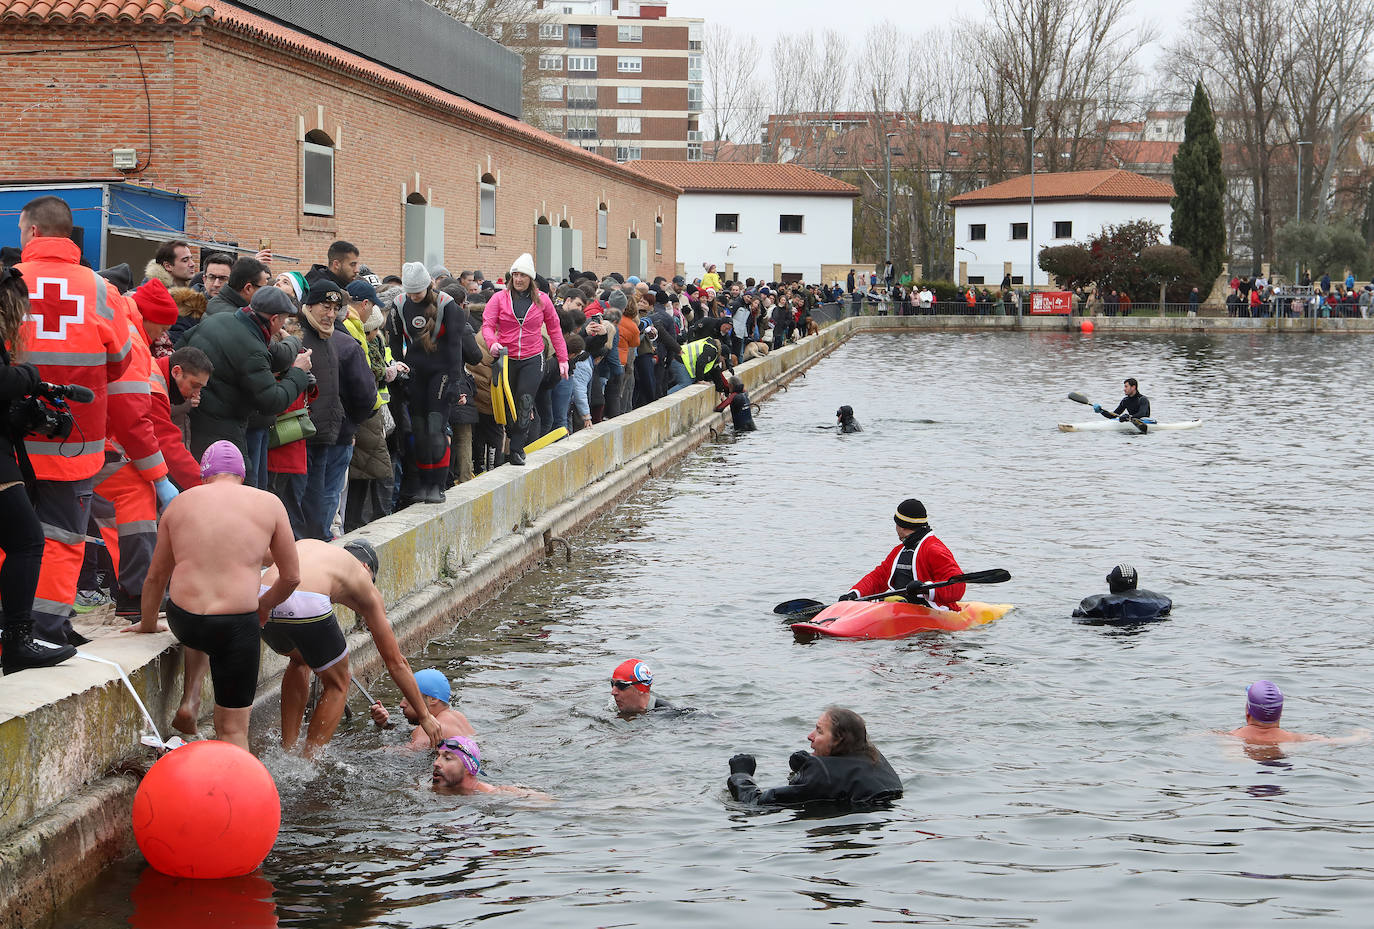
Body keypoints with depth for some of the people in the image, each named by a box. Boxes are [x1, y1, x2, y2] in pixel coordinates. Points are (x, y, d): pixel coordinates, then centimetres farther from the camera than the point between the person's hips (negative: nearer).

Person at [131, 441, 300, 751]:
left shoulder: (180, 503, 12)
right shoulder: (269, 504, 7)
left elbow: (155, 577, 20)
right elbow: (292, 576, 11)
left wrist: (148, 623, 36)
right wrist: (264, 605, 30)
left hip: (183, 621, 3)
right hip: (236, 625, -3)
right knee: (234, 727, 7)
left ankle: (189, 701, 28)